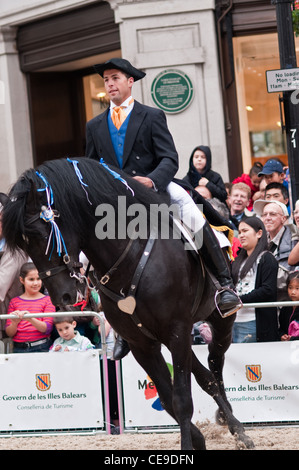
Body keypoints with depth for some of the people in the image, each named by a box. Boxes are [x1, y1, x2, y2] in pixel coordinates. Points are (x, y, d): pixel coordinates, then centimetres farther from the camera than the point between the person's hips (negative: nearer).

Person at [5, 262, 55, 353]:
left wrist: (30, 319, -20)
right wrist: (14, 323, -13)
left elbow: (47, 329, -4)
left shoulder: (47, 300, 6)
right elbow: (9, 333, 9)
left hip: (40, 348, -2)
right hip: (18, 348, 2)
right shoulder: (14, 302, 13)